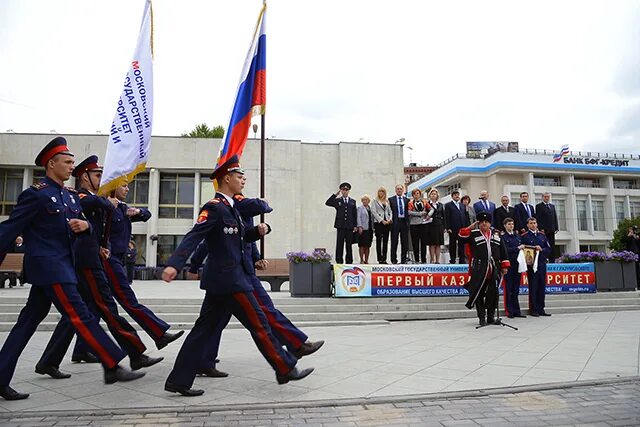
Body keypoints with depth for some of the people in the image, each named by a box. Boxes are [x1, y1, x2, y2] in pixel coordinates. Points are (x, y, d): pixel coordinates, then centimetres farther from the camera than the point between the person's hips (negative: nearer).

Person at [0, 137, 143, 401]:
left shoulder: (71, 196, 14)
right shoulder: (36, 194, -10)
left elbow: (81, 227, 17)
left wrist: (85, 226, -7)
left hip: (61, 265, 9)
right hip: (48, 265, -9)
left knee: (29, 321, 12)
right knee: (81, 317, -10)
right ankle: (112, 367, -7)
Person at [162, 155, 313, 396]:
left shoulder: (229, 207, 15)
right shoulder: (214, 207, -14)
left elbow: (241, 236, 25)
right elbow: (193, 237, -24)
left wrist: (259, 231, 4)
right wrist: (174, 264, -36)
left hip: (221, 280, 10)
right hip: (229, 280, -10)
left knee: (205, 329, 11)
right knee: (259, 325, 0)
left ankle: (179, 380, 17)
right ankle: (285, 369, 12)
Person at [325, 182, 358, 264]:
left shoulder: (352, 201, 12)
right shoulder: (337, 200, 7)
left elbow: (355, 214, 10)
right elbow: (327, 203, -8)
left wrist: (355, 226, 4)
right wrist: (335, 195, -11)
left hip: (350, 226, 2)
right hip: (340, 226, -1)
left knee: (349, 245, 6)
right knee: (340, 244, -1)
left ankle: (349, 261, 12)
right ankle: (339, 261, 3)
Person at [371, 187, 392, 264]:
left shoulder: (387, 202, 16)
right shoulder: (375, 201, 4)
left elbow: (390, 211, 15)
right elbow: (374, 212, -5)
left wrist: (390, 219, -4)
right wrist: (382, 220, -12)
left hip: (387, 223, 4)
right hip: (378, 223, -4)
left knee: (385, 241, 3)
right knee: (379, 241, -3)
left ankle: (384, 259, 7)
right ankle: (380, 259, -2)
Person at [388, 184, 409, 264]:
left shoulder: (407, 200, 12)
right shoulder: (391, 200, 5)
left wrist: (408, 221, 2)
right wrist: (390, 219, -8)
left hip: (404, 222, 2)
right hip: (395, 222, -2)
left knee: (405, 242, 5)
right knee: (394, 242, 1)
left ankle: (403, 259, 13)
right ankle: (394, 260, 7)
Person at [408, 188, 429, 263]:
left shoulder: (424, 202, 10)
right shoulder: (410, 203, 3)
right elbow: (409, 212, -11)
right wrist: (420, 213, -10)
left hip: (423, 223, 1)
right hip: (414, 224, -1)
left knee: (423, 242, 2)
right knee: (415, 242, 2)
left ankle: (424, 260, 9)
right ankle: (416, 259, 10)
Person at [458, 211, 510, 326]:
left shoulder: (496, 234, 14)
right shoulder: (473, 234, 5)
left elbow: (503, 251, 14)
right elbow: (462, 236, -11)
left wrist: (504, 266, 9)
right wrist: (471, 227, -7)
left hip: (494, 270, 3)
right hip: (479, 270, -3)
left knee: (493, 293, 7)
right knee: (479, 294, -1)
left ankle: (491, 316, 21)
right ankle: (482, 317, 10)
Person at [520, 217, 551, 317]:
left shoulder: (542, 236, 14)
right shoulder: (524, 236, 0)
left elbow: (549, 249, 12)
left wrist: (541, 249, -7)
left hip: (542, 265, 5)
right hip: (531, 265, -4)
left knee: (542, 287, 7)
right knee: (533, 287, -2)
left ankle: (541, 309, 15)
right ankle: (533, 309, 5)